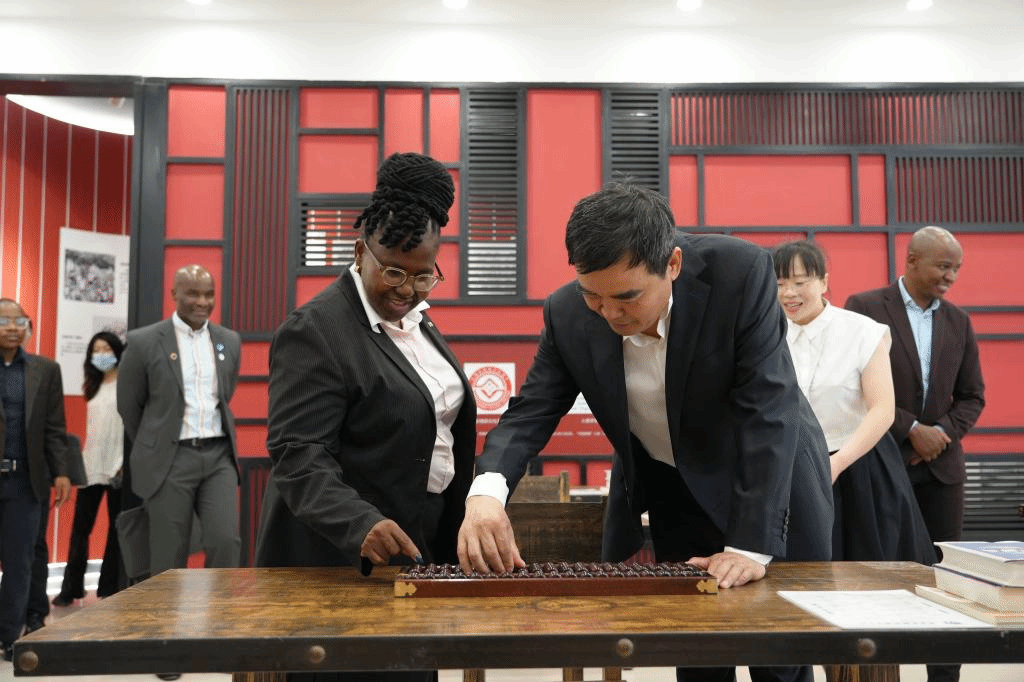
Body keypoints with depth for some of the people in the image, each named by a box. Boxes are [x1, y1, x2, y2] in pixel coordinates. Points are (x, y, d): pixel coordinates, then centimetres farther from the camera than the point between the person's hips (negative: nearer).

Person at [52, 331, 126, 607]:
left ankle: (108, 590, 11)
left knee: (116, 529, 4)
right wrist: (79, 458, 14)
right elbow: (92, 426, 19)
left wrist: (128, 461, -16)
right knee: (80, 527, 4)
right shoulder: (93, 387, 15)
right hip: (91, 464, 5)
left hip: (117, 465, -5)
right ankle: (71, 588, 12)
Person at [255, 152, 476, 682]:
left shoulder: (415, 322, 9)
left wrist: (449, 547, 14)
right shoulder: (315, 331, -16)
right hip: (344, 558, -7)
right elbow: (299, 454, -21)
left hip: (417, 549, 7)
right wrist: (362, 524, -36)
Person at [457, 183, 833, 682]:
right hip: (673, 492, 2)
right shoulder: (567, 314, -17)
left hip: (772, 486, -2)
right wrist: (488, 490, -34)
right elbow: (532, 410, -14)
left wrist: (752, 544, -32)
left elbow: (767, 409, -28)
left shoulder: (741, 273, -26)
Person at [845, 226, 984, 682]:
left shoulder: (958, 322, 10)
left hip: (941, 467, 4)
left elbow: (972, 397, 11)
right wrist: (912, 430, -14)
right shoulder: (865, 308, -5)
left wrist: (943, 432, -7)